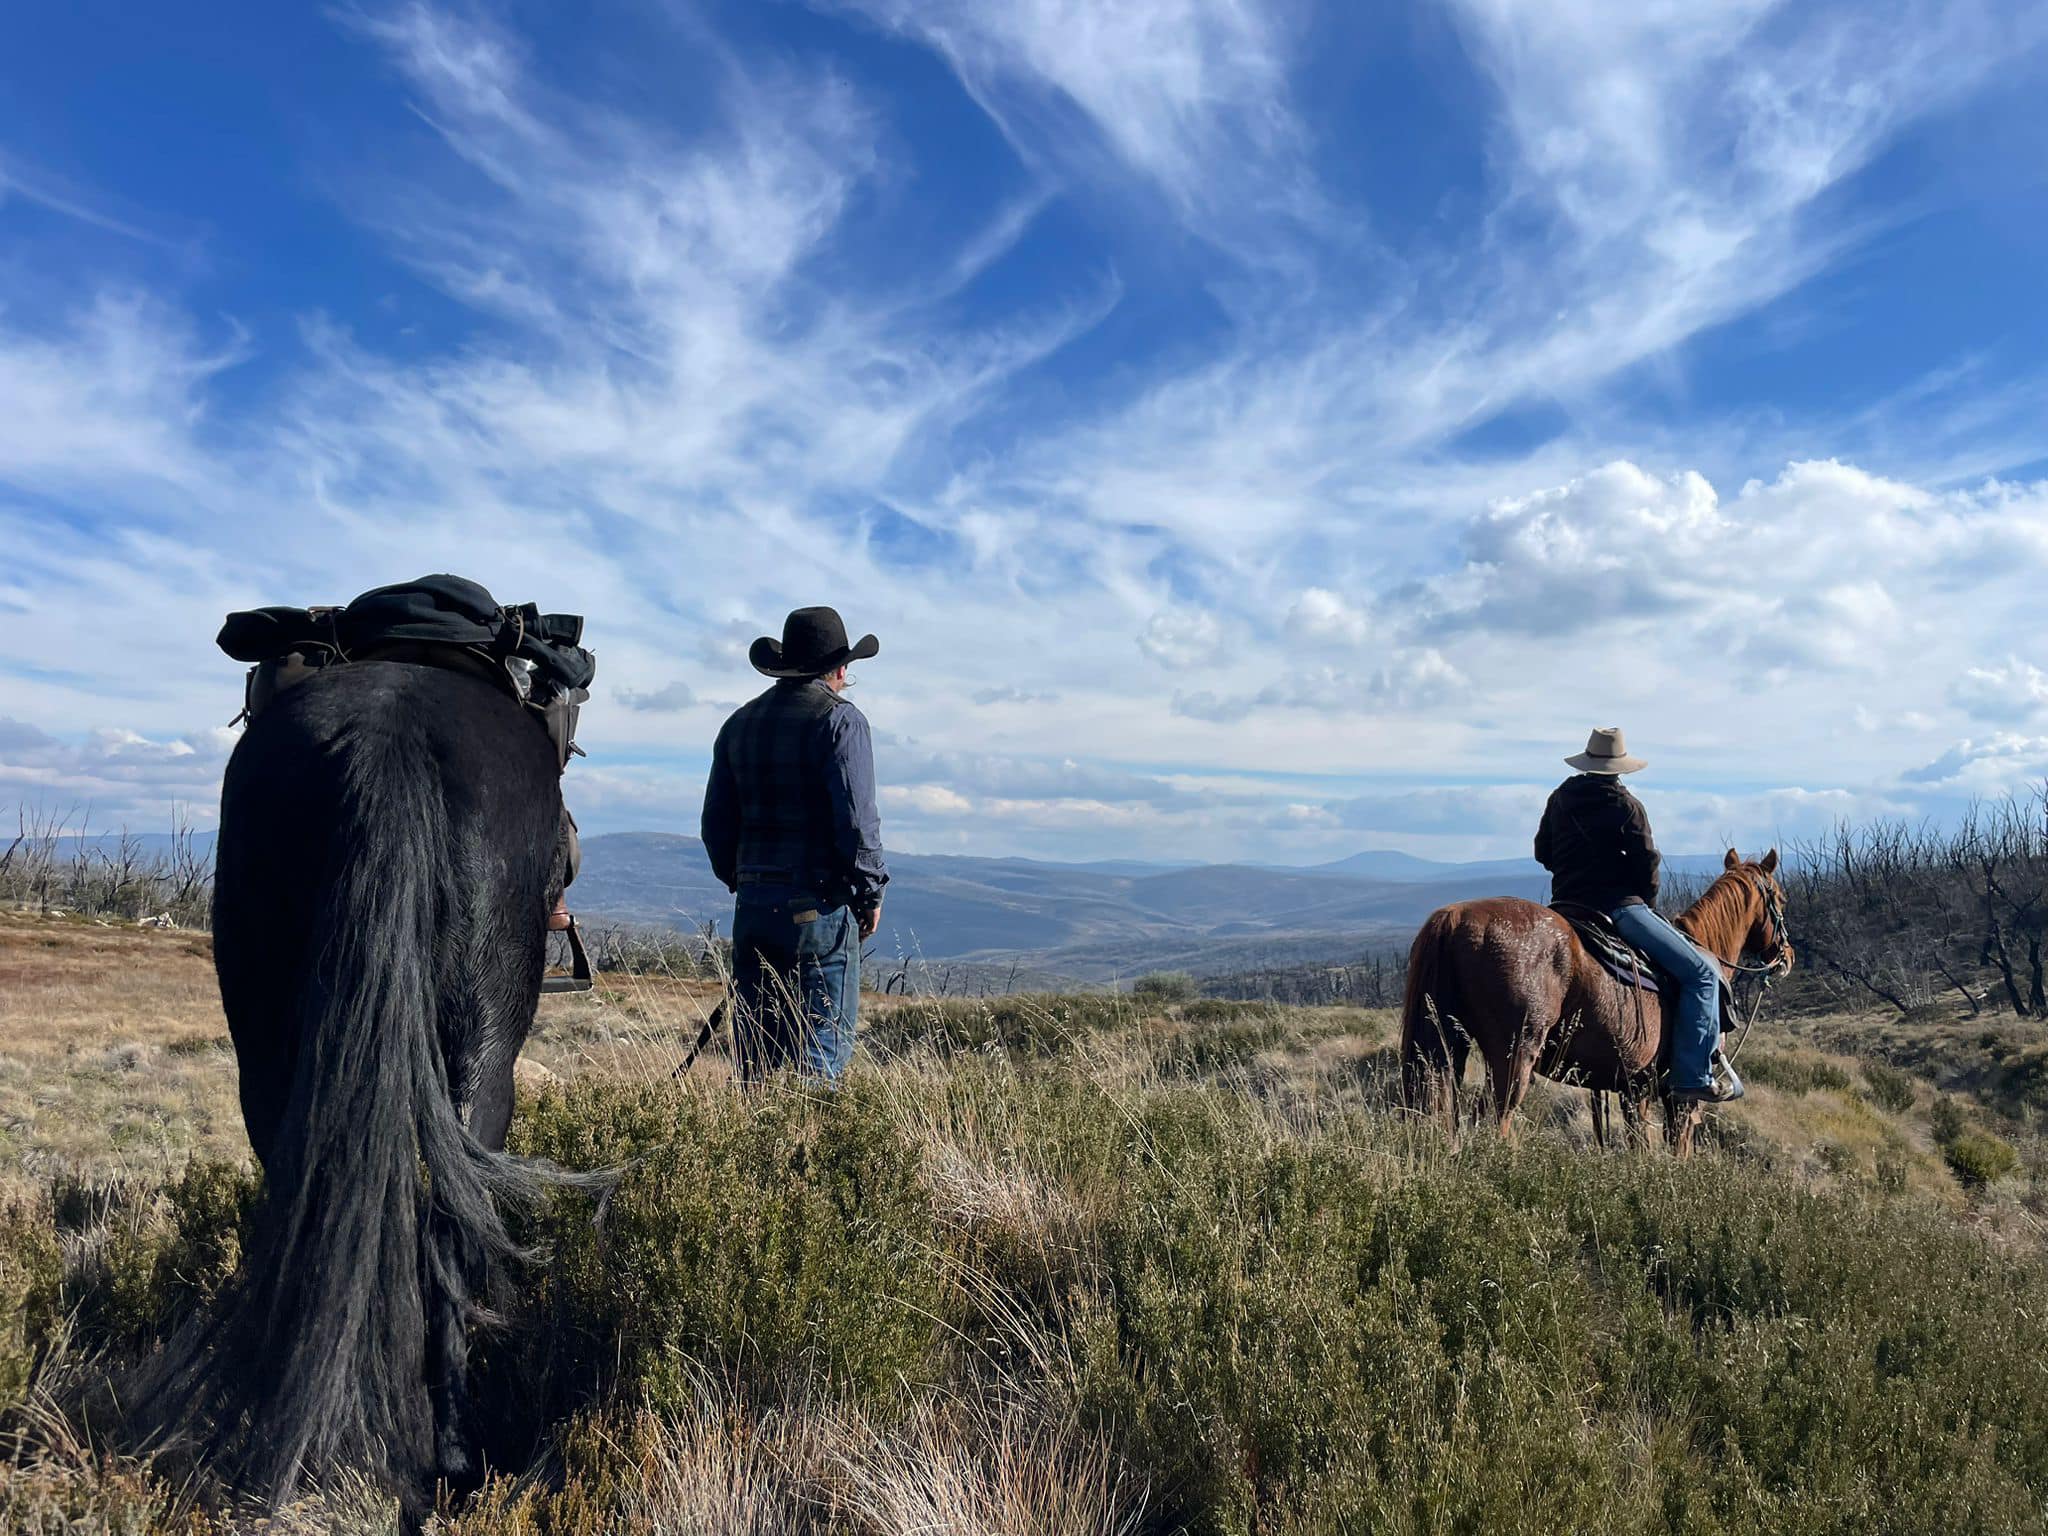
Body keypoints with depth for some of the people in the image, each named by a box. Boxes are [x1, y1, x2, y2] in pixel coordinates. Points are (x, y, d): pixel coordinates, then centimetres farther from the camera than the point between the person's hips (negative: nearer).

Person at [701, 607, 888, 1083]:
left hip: (753, 901, 6)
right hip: (820, 903, -6)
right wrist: (870, 892, -4)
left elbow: (716, 820, 14)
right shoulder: (841, 719, -7)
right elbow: (856, 817, -14)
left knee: (754, 1042, 12)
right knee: (823, 1043, -1)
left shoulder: (741, 722, 13)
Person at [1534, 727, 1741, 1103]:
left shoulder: (1559, 798, 11)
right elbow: (1646, 865, -4)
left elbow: (1542, 853, 18)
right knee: (1701, 973, -6)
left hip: (1565, 904, 8)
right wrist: (1649, 906, 12)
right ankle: (1693, 1076, -12)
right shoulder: (1626, 806, -6)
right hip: (1617, 905, -8)